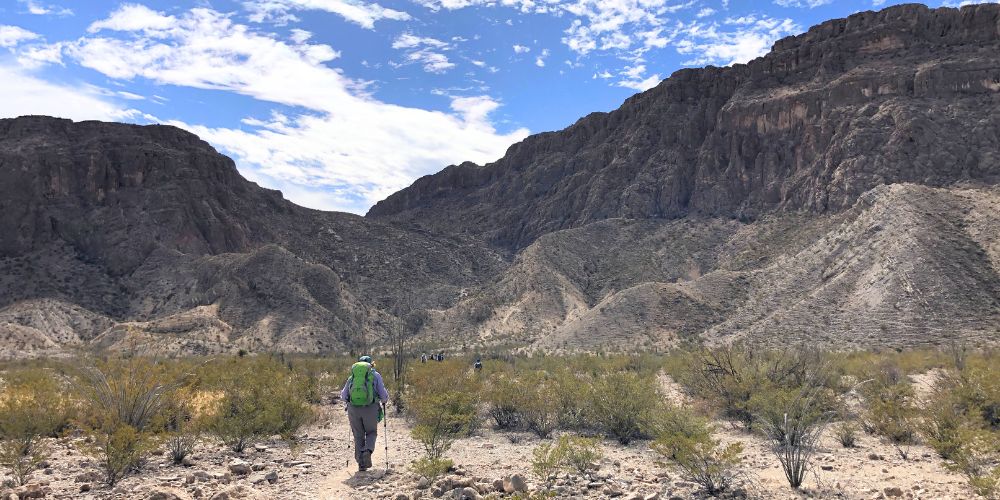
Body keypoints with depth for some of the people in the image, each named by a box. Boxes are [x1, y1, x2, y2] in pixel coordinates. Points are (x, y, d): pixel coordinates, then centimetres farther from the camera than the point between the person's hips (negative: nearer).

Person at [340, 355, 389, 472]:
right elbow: (383, 394, 6)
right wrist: (384, 401, 28)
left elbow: (343, 396, 15)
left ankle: (361, 464, 9)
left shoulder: (352, 376, 16)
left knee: (358, 436, 14)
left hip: (353, 409, 2)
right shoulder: (375, 375, 9)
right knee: (371, 432, 18)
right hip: (370, 408, -2)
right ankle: (368, 451, -8)